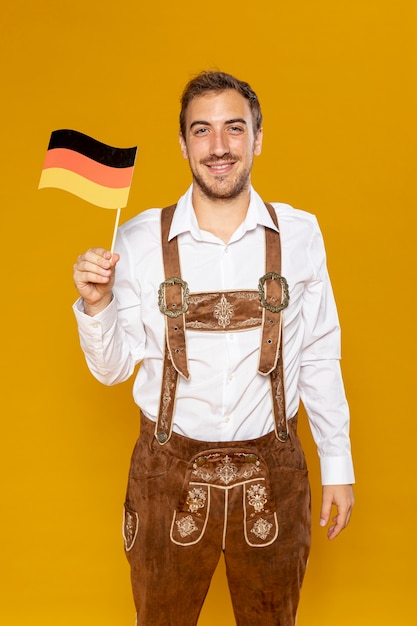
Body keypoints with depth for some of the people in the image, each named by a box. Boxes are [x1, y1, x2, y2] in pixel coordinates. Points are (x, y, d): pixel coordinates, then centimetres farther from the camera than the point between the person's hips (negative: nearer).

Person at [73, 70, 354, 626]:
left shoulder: (299, 234, -5)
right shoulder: (141, 238, -7)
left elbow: (320, 359, 2)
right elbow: (113, 368, -1)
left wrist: (338, 465, 4)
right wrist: (96, 304, -19)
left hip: (272, 475, 1)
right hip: (169, 475, 0)